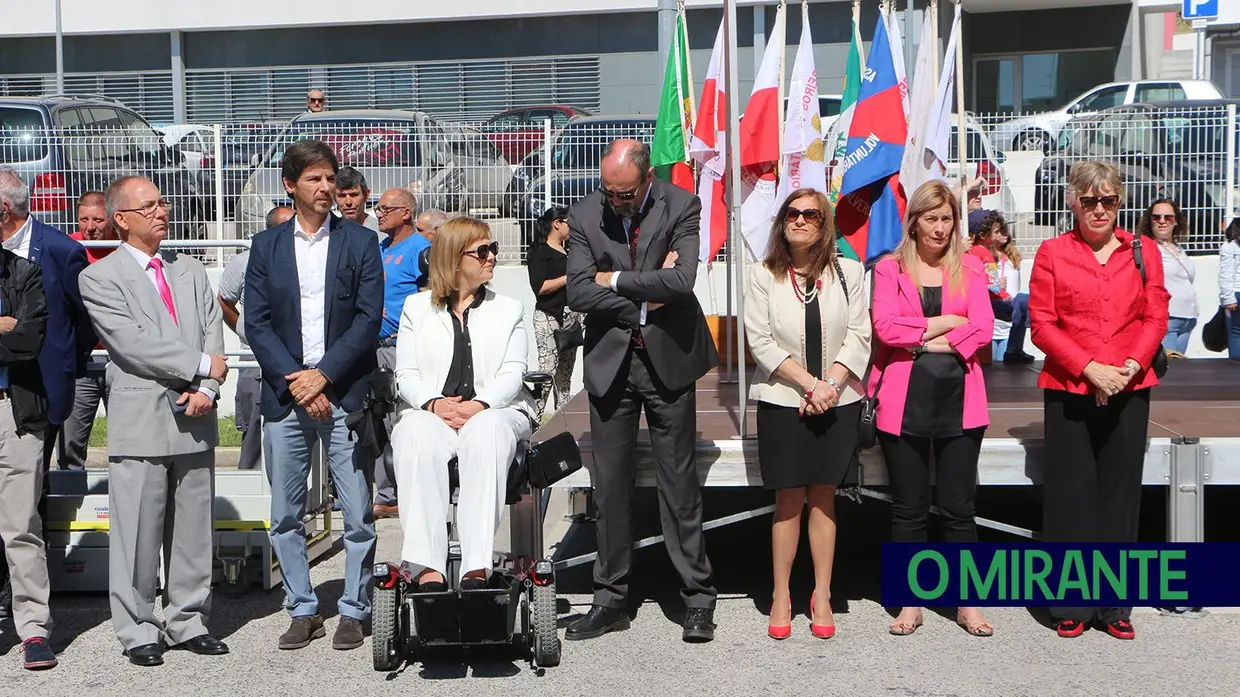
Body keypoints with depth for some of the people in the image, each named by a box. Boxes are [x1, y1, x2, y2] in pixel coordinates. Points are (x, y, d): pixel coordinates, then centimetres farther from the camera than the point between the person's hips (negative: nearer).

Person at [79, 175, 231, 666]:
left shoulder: (191, 271, 16)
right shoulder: (100, 277, 0)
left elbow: (213, 336, 8)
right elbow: (133, 343, -11)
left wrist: (207, 388, -9)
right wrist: (200, 365, -10)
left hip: (195, 418, 5)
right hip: (140, 420, -4)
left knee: (194, 528, 9)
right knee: (138, 530, 0)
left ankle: (187, 621, 21)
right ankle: (138, 630, 13)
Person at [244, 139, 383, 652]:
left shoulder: (360, 242, 5)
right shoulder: (266, 246, 10)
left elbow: (368, 319, -3)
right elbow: (256, 322, 3)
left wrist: (322, 374, -11)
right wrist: (293, 380, -9)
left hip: (345, 396, -2)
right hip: (284, 396, 2)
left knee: (358, 514, 0)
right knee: (285, 516, 8)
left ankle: (354, 611, 13)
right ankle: (303, 611, 20)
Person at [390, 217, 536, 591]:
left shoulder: (509, 309, 22)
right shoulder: (417, 307, 21)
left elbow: (513, 373, 6)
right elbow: (406, 375, 10)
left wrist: (480, 405, -15)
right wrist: (434, 404, -13)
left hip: (493, 412, 0)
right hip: (432, 414, 0)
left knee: (486, 431, -38)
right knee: (415, 435, -36)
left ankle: (477, 568, -44)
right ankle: (428, 569, -42)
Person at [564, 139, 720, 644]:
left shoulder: (681, 207, -5)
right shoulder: (584, 215, 1)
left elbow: (681, 281, -19)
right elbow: (578, 292, -8)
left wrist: (615, 280, -11)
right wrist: (644, 297, -12)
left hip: (668, 360, -2)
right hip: (610, 361, 2)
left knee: (679, 482, 3)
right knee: (610, 486, 7)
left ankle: (698, 598, 14)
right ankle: (611, 600, 18)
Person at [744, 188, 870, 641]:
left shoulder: (848, 272, 4)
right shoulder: (763, 275, 1)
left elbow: (859, 336, 0)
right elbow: (760, 340, -5)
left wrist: (829, 386, -13)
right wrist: (809, 383, -13)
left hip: (837, 400, 1)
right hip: (783, 400, -1)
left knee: (823, 497, 6)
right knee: (788, 499, 2)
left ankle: (822, 596, 14)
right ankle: (781, 596, 12)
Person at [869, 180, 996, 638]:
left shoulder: (970, 268, 10)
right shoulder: (889, 268, 6)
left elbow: (983, 328, -3)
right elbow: (884, 326, -8)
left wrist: (920, 339, -10)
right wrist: (944, 324, -5)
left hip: (959, 398, 1)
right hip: (905, 399, -1)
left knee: (958, 506, 5)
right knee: (908, 507, 6)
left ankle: (967, 603, 16)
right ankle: (911, 603, 17)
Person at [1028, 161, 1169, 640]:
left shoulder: (1143, 253, 9)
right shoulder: (1052, 253, 2)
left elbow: (1156, 317, 5)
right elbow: (1042, 325, -3)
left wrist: (1130, 366, -11)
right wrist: (1089, 369, -13)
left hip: (1129, 391, 2)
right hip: (1068, 390, -2)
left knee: (1120, 494, 7)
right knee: (1070, 494, 2)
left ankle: (1115, 605, 17)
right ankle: (1071, 605, 13)